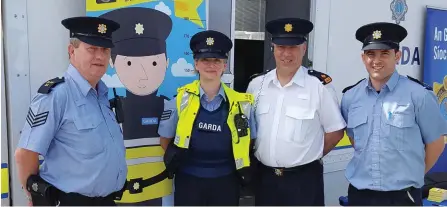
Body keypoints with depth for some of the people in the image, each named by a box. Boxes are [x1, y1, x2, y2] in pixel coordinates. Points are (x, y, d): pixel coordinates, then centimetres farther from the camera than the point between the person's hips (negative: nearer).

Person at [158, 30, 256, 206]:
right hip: (188, 181, -1)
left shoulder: (241, 103, -6)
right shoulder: (181, 99, -8)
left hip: (226, 182, 1)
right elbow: (165, 139, 4)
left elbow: (247, 141, 8)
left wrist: (241, 168, 4)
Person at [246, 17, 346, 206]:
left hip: (304, 179, -3)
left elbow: (335, 132, -3)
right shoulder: (256, 84, 0)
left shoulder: (320, 85, -10)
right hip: (265, 177, 4)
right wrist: (270, 159, 7)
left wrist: (308, 158, 1)